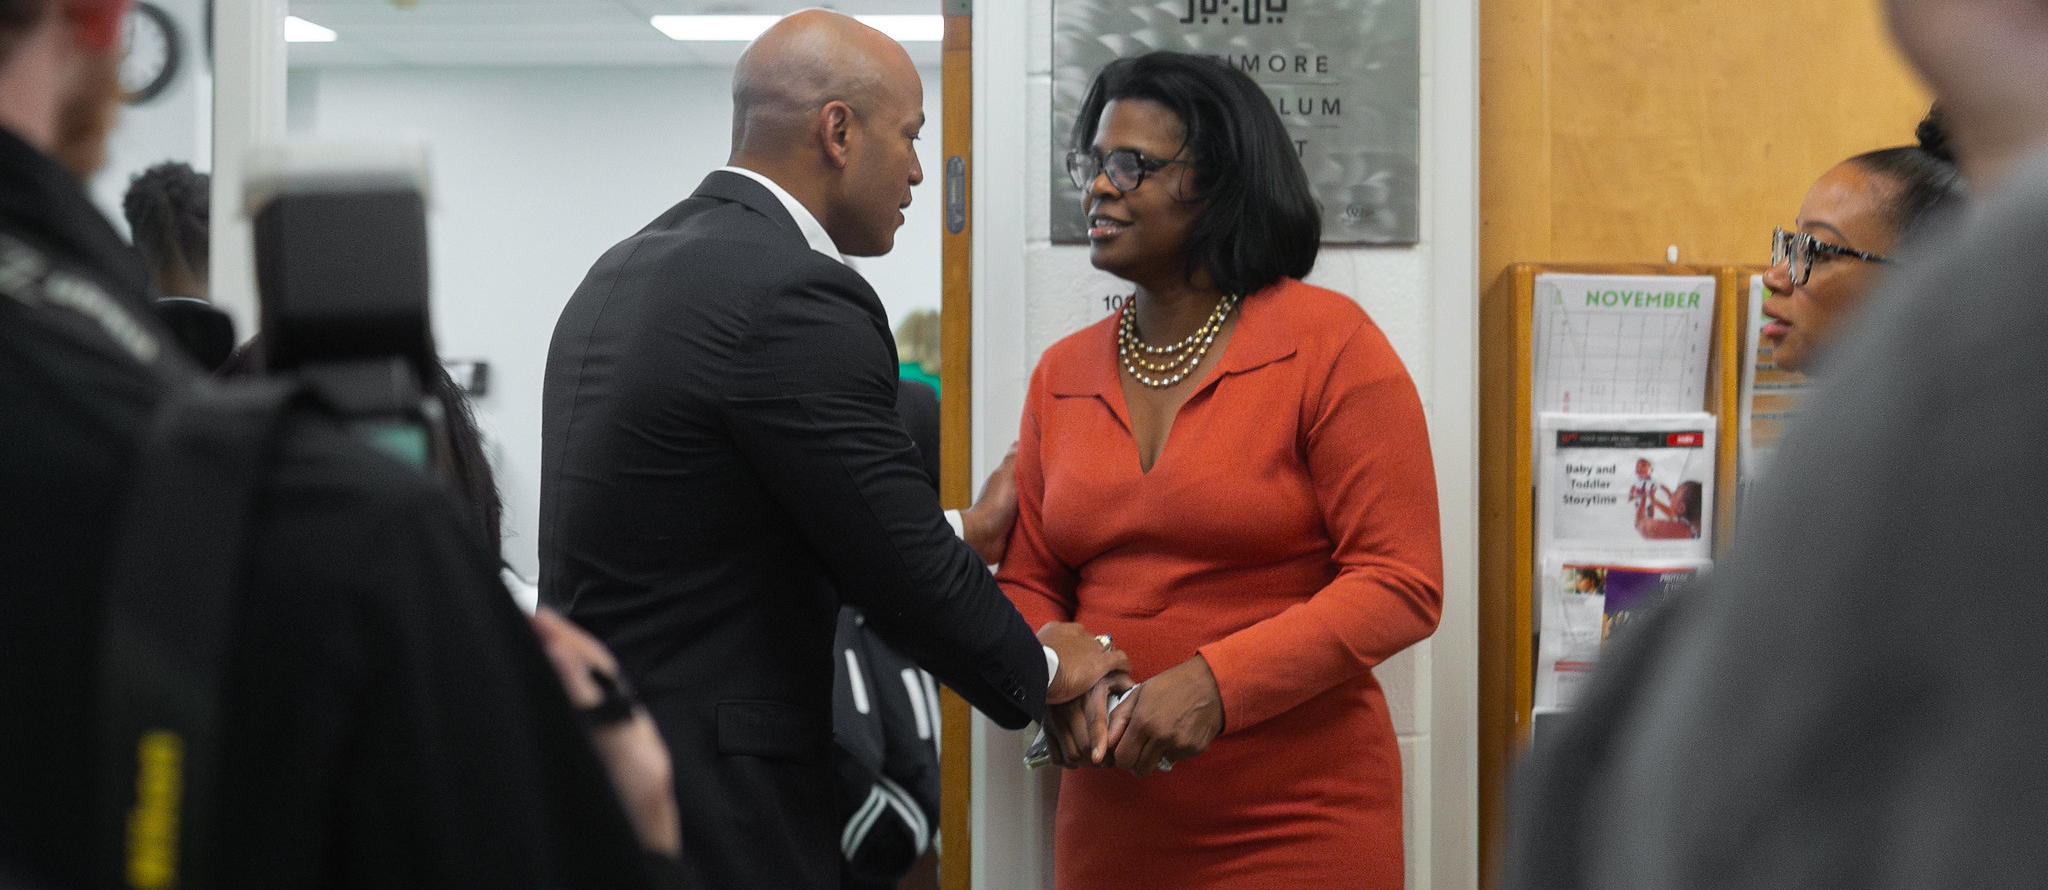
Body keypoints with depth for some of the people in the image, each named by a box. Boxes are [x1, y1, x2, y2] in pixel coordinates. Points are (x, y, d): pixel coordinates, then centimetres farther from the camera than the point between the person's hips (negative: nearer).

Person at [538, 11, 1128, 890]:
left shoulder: (626, 270, 12)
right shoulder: (795, 298, -16)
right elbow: (904, 571, -13)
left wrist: (953, 539, 22)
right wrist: (1041, 669, 4)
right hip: (709, 808, -10)